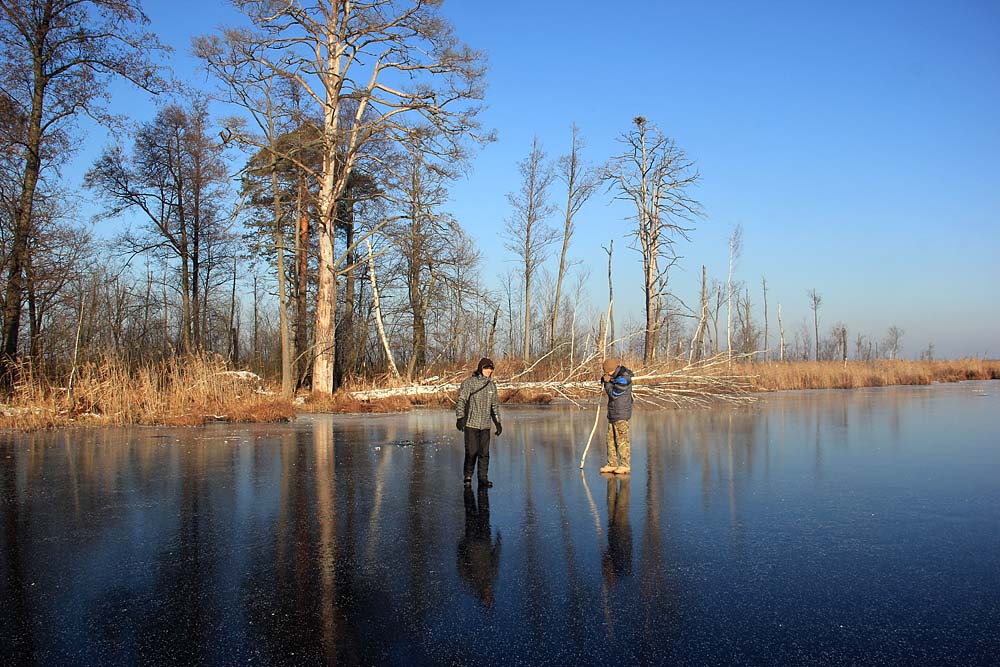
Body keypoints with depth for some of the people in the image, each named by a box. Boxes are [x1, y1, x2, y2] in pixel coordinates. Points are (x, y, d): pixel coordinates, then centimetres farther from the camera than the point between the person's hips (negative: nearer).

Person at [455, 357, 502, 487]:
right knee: (471, 452, -5)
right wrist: (460, 417, -22)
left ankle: (483, 478, 12)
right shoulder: (469, 382, -5)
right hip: (471, 424, -5)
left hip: (485, 425, 5)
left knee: (484, 453, 4)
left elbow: (495, 405, 20)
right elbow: (461, 400, -11)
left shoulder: (492, 385, 12)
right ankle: (468, 477, 9)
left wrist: (498, 423, 16)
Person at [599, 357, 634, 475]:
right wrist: (605, 379, 5)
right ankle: (612, 464, 16)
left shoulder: (624, 379, -18)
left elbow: (613, 394, -19)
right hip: (612, 414, 10)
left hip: (621, 415, -10)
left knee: (622, 440, -7)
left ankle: (625, 466, -4)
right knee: (611, 440, 11)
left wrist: (607, 382, -7)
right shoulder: (616, 376, 12)